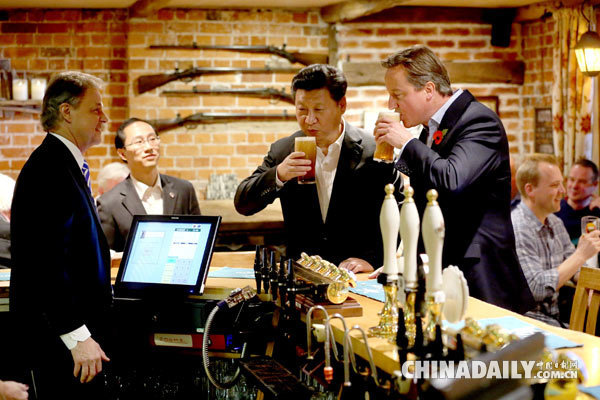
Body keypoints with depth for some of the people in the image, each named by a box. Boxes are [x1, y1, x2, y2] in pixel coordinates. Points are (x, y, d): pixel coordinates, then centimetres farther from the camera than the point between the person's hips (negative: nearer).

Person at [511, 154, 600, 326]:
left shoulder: (555, 223, 11)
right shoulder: (516, 230, -17)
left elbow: (575, 269, 18)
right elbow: (538, 289, -22)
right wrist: (582, 254, -18)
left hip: (557, 315, 8)